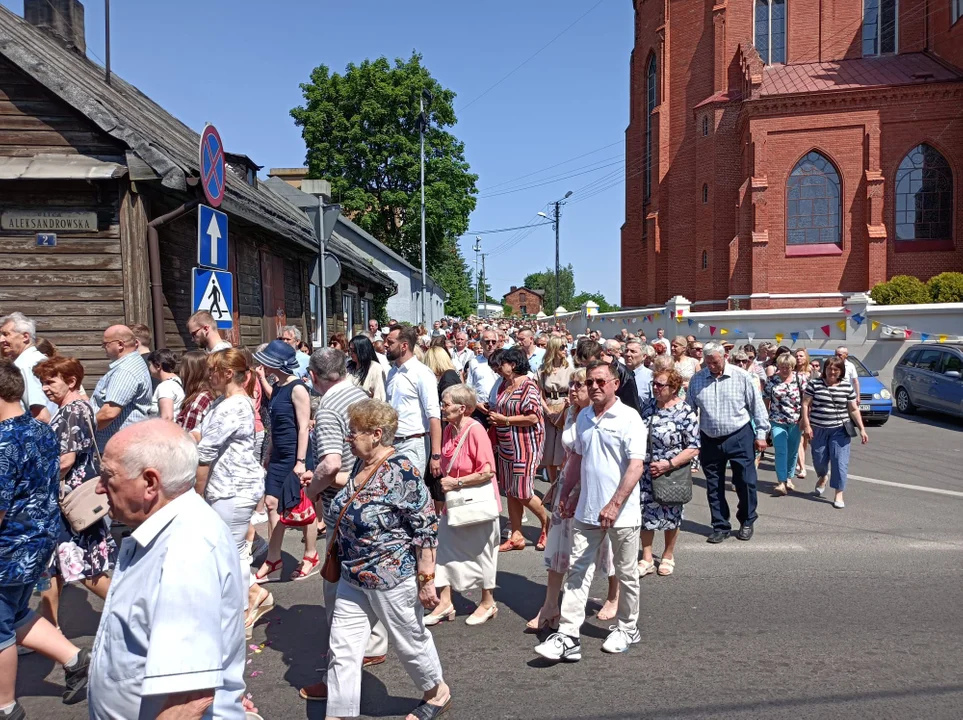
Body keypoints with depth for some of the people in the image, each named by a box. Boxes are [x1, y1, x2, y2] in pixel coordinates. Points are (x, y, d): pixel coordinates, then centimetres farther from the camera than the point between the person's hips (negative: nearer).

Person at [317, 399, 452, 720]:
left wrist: (426, 579, -20)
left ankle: (438, 693, 40)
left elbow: (426, 527, -21)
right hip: (353, 576, 7)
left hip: (392, 577, -7)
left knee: (410, 641, 14)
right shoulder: (360, 465, 2)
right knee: (342, 647, 7)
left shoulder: (402, 472, -22)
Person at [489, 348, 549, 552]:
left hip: (525, 445, -8)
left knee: (522, 493, -3)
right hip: (506, 446, 8)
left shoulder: (528, 386, -15)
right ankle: (516, 536, 20)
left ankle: (547, 523, 22)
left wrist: (504, 420, -18)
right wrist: (492, 413, 5)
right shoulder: (504, 384, 10)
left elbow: (532, 417, -22)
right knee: (510, 492, 10)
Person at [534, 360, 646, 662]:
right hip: (586, 511, 6)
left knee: (626, 574, 12)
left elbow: (636, 466, -19)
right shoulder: (583, 417, 8)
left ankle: (627, 629, 32)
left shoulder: (629, 418, -13)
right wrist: (566, 493, 16)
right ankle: (567, 637, 8)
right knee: (577, 572, 4)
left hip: (622, 513, -5)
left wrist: (614, 505, -25)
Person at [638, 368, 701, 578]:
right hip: (646, 471, 4)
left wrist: (669, 464, -23)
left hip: (671, 473, -4)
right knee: (645, 513, 6)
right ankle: (647, 559, 19)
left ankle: (668, 556, 33)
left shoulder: (685, 412, -15)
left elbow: (694, 448, -16)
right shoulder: (649, 405, 1)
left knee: (671, 515, 13)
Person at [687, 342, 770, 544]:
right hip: (709, 440, 2)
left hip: (739, 437, -2)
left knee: (745, 481, 3)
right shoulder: (696, 379, -1)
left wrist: (761, 433, -2)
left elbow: (757, 405, -1)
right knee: (714, 486, 9)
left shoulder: (741, 377, -7)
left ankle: (747, 523, 25)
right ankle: (720, 527, 23)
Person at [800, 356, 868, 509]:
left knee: (840, 461, -5)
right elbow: (805, 404, -1)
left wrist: (862, 429, 1)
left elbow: (854, 410, 5)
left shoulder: (847, 387, 2)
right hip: (818, 429, 0)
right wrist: (806, 425, -8)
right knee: (819, 460, 9)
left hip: (839, 430, 0)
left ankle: (839, 494, 4)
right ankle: (823, 477, 44)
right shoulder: (814, 384, -2)